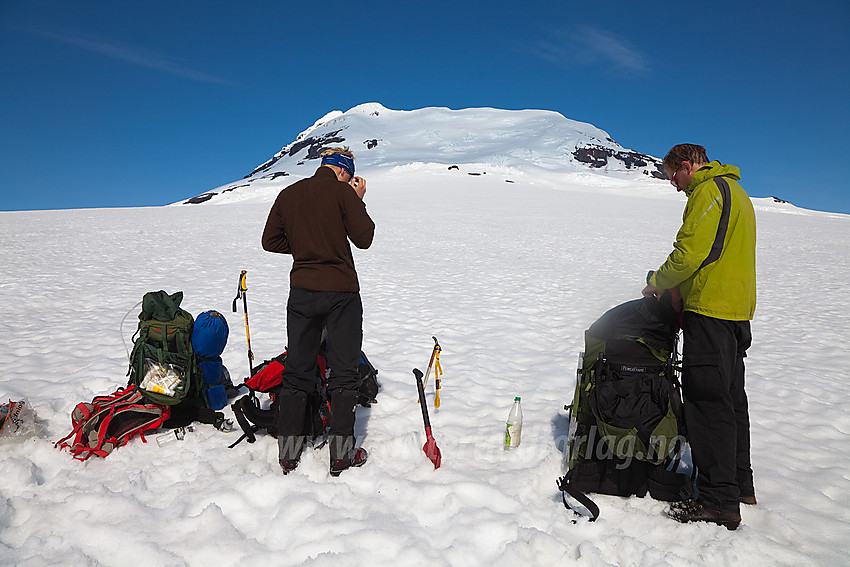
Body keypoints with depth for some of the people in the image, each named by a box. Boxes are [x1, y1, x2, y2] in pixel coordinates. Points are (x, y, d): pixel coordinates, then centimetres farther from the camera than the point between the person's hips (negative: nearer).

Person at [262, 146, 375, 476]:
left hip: (302, 291, 4)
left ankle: (288, 450, 15)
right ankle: (341, 452, 8)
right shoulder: (342, 191, -6)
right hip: (341, 291, -4)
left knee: (297, 369, 11)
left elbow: (270, 241, 11)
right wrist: (358, 201, 5)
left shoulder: (287, 195, 10)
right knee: (343, 369, 4)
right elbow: (364, 238, -6)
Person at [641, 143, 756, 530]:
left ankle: (719, 501, -4)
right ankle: (740, 486, 26)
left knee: (707, 400, -8)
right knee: (730, 398, 15)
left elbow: (690, 251, -19)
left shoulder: (708, 190, -9)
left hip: (710, 312, -11)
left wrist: (658, 283, -2)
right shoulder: (735, 192, 23)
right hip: (738, 310, 11)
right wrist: (675, 292, 17)